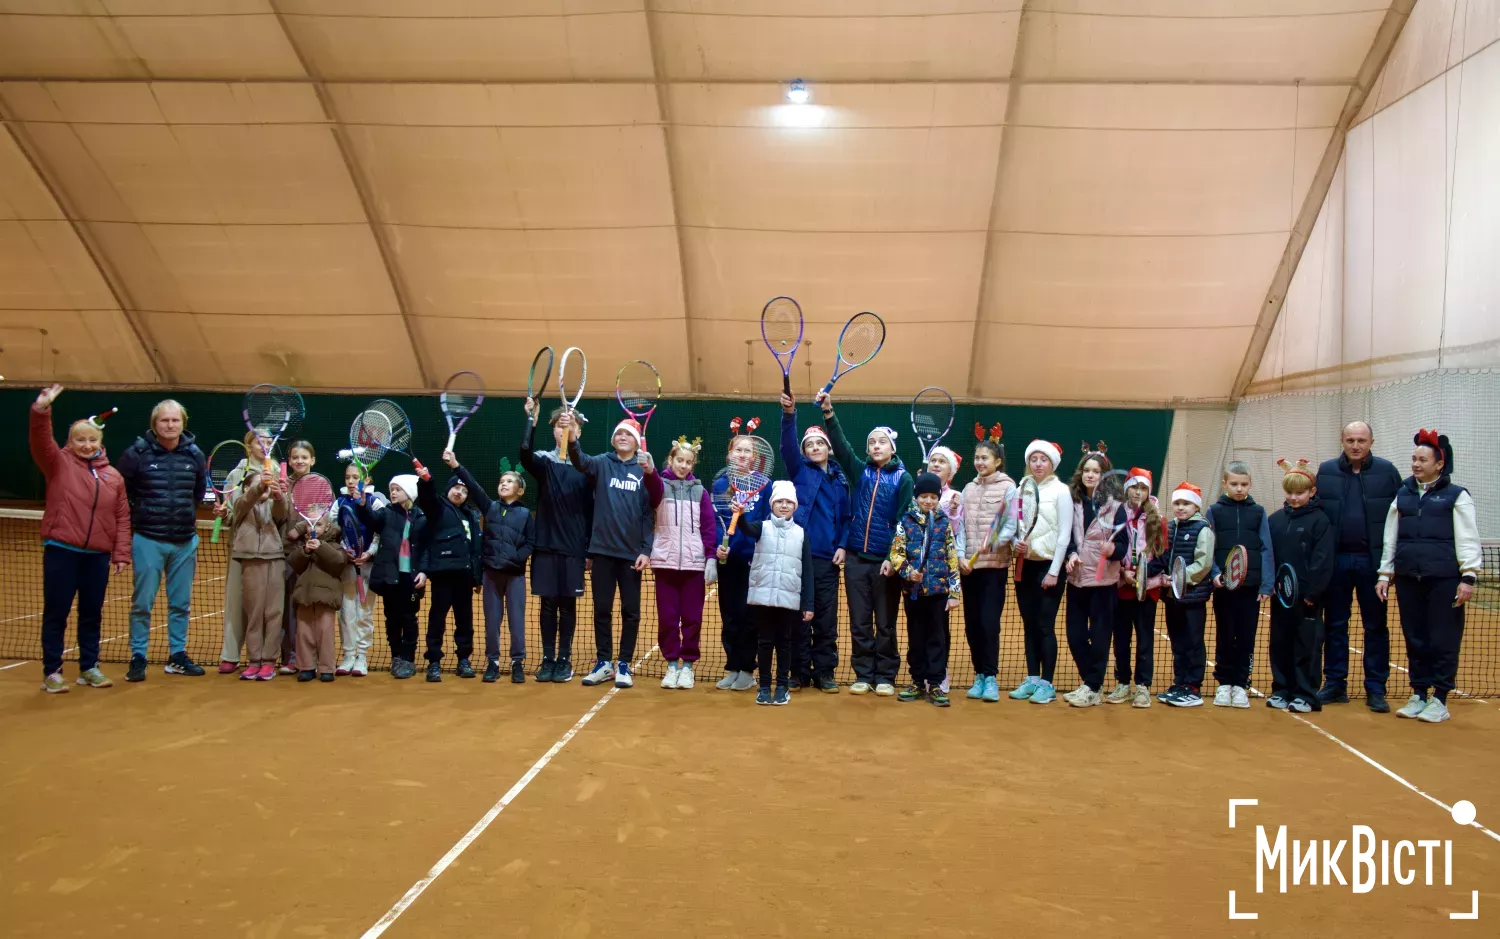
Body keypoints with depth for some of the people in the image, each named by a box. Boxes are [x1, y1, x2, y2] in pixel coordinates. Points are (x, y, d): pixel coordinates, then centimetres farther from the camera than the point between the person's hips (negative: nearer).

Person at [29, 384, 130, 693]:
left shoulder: (113, 476, 8)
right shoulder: (59, 463, 2)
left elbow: (122, 518, 8)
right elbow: (40, 442, -17)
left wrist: (121, 554, 3)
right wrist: (41, 411, -34)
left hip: (98, 556, 3)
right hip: (61, 551, -3)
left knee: (92, 614, 11)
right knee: (56, 612, 3)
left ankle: (89, 668, 22)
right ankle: (51, 672, 12)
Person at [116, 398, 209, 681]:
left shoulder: (195, 455, 2)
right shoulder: (137, 454, -7)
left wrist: (185, 513, 11)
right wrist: (139, 513, 2)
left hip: (185, 541, 3)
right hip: (147, 540, -3)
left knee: (181, 603, 10)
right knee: (142, 603, 2)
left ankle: (177, 656, 21)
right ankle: (138, 658, 12)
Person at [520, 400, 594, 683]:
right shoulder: (543, 461, 2)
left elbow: (591, 512, 4)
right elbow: (524, 451, -23)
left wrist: (590, 551, 1)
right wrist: (531, 419, -28)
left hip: (574, 549, 0)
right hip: (545, 546, 0)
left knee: (568, 605, 5)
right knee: (548, 604, 5)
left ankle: (564, 660, 15)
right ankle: (547, 659, 14)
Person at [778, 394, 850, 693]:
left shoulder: (840, 479, 12)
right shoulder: (800, 470, 5)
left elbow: (845, 518, 14)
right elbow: (788, 446, -13)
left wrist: (842, 546, -2)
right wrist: (789, 415, -29)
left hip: (827, 558, 2)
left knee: (827, 619, 5)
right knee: (798, 617, 4)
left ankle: (825, 672, 15)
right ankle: (800, 672, 13)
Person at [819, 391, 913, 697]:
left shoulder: (903, 479, -1)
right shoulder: (860, 471, 8)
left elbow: (904, 521, -5)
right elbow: (841, 446, -3)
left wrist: (894, 557, -13)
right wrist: (829, 413, -16)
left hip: (885, 560, -3)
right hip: (856, 558, 3)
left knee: (885, 623, 6)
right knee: (859, 622, 6)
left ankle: (885, 676, 15)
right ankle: (863, 675, 15)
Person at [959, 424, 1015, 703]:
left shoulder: (1008, 487, -2)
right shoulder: (969, 488, 12)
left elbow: (1011, 526, -9)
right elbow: (960, 525, 8)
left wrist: (991, 544, -24)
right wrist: (961, 556, -4)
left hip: (995, 565, -5)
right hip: (968, 565, 5)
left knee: (989, 623, -8)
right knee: (971, 624, 7)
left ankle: (991, 677, 2)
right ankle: (979, 675, 18)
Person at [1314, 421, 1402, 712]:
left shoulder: (1386, 471, 0)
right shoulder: (1326, 471, 3)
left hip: (1373, 561, -1)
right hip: (1336, 560, 1)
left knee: (1376, 626, 6)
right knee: (1335, 625, 8)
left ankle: (1376, 689, 14)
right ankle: (1335, 685, 18)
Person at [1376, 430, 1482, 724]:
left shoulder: (1456, 496, 2)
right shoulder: (1403, 496, 14)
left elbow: (1468, 539, -3)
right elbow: (1390, 537, 17)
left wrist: (1469, 577, -10)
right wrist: (1386, 573, 13)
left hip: (1444, 579, -4)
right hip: (1408, 579, 4)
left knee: (1444, 641, 0)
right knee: (1414, 639, 8)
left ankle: (1439, 699, 9)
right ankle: (1418, 695, 17)